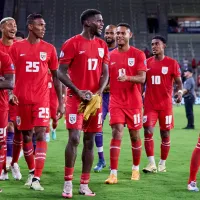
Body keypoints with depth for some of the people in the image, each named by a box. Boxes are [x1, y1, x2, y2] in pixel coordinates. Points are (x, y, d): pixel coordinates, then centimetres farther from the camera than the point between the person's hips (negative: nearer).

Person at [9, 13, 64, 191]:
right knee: (26, 136, 10)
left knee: (40, 134, -12)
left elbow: (56, 76, 9)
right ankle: (32, 171, 29)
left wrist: (60, 102, 5)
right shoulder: (16, 48, 3)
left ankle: (37, 179, -13)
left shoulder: (49, 49, 5)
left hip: (42, 99, -1)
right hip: (22, 99, 1)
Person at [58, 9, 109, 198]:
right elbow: (61, 72, -7)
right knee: (74, 138, -14)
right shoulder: (72, 43, -6)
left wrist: (99, 92, -7)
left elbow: (105, 73, 11)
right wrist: (78, 91, -16)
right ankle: (68, 183, -3)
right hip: (76, 98, -6)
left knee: (90, 141, 6)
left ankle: (84, 184, 12)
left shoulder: (102, 45, 11)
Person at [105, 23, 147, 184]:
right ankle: (113, 173, -13)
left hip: (134, 102, -1)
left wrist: (128, 78, -31)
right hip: (116, 102, 1)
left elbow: (142, 78, -12)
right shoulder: (111, 55, 6)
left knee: (134, 135, 9)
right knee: (117, 134, -10)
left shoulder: (138, 54, -3)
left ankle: (136, 169, 29)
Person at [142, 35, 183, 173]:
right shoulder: (147, 62, 8)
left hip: (166, 104, -2)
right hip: (150, 104, 2)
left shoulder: (172, 63, -2)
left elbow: (178, 81, -1)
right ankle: (152, 163, -7)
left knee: (165, 134, 4)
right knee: (148, 131, -9)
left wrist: (180, 91, -21)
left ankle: (162, 164, 15)